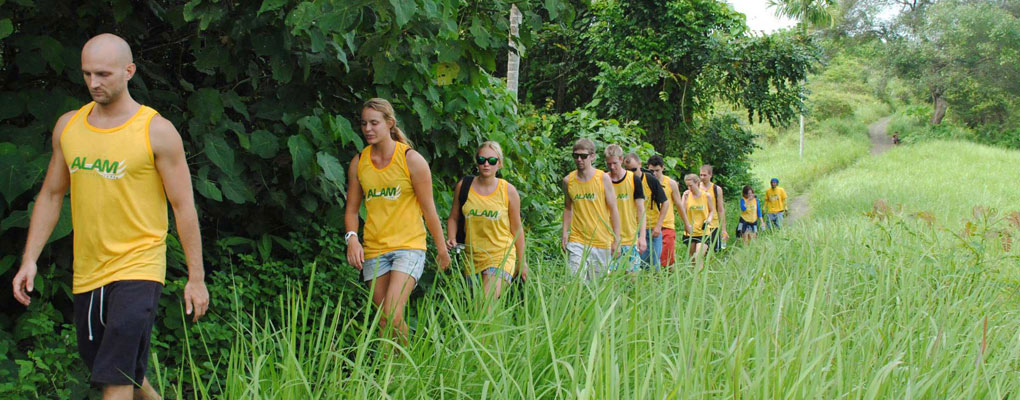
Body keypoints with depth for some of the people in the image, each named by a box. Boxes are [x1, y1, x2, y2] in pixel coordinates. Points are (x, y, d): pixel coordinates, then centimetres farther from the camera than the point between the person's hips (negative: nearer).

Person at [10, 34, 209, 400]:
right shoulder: (67, 126, 7)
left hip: (138, 270, -6)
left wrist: (196, 277, -7)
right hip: (86, 273, 6)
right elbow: (51, 195, 15)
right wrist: (30, 260, 7)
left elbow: (183, 206, -6)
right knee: (102, 367, 17)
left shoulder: (157, 131, -8)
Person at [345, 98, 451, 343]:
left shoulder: (411, 160, -4)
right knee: (383, 318, 6)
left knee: (392, 315, -19)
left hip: (408, 246, -4)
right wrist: (352, 238, -5)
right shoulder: (359, 162, 6)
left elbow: (428, 209, 0)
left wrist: (442, 250, 4)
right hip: (374, 250, 4)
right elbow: (352, 209, 14)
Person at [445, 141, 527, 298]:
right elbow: (453, 218, 13)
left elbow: (516, 229, 4)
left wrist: (522, 262, 7)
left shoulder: (508, 191, -3)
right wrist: (451, 239, -5)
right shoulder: (463, 186, 1)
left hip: (501, 256, -4)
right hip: (472, 256, 4)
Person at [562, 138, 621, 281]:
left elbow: (613, 210, 0)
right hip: (577, 241, 1)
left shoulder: (603, 178, -3)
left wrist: (616, 239, -2)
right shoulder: (568, 180, 3)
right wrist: (565, 233, 7)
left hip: (602, 242, -1)